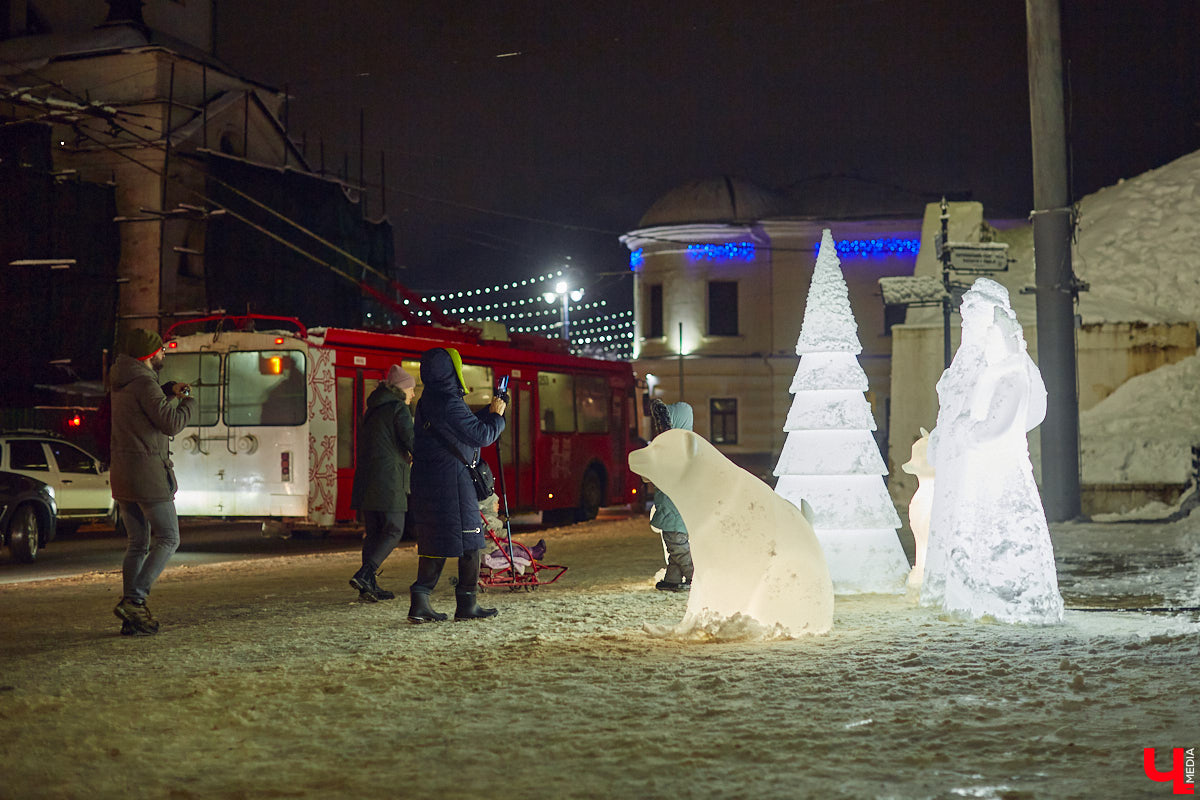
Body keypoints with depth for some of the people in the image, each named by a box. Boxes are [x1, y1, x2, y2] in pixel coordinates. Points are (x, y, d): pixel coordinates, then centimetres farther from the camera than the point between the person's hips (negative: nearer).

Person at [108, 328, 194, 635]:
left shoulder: (121, 383, 15)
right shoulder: (144, 383, -14)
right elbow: (171, 424, -19)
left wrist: (169, 391, 19)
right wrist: (187, 402, -1)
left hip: (121, 472, 9)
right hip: (147, 471, -9)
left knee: (138, 544, 11)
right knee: (168, 539, -1)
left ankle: (132, 619, 9)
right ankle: (134, 600, -13)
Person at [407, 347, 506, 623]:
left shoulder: (427, 402, 13)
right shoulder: (449, 404, -17)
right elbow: (481, 436, -14)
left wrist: (488, 411, 23)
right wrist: (497, 415, 1)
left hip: (426, 482, 9)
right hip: (452, 481, -9)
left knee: (434, 541, 11)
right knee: (470, 540, 2)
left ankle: (420, 601, 3)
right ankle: (466, 604, 7)